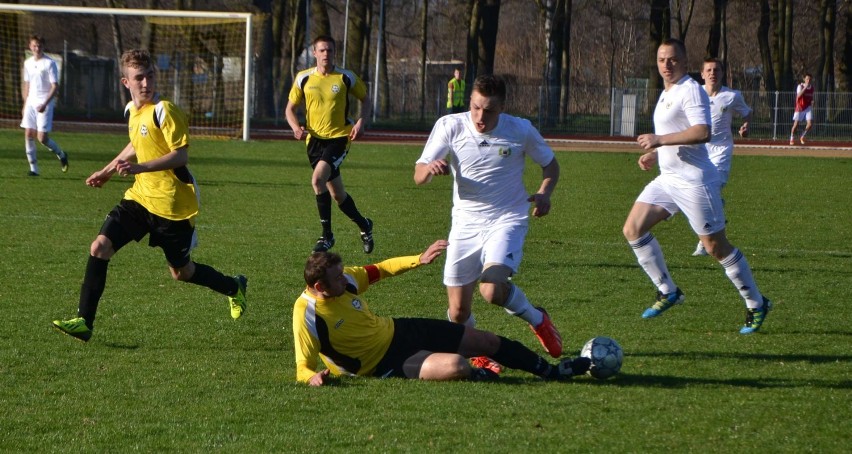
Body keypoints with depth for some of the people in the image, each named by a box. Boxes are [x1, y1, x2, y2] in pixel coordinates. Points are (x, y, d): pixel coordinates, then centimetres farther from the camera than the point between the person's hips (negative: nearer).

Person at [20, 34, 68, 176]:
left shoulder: (49, 63, -7)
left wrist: (45, 104, -20)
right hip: (31, 103, 6)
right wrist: (25, 105, 18)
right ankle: (34, 168, 3)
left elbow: (55, 86, -11)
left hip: (45, 104, -6)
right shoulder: (28, 63, 11)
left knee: (42, 138, -10)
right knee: (28, 135, -3)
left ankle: (61, 155, 17)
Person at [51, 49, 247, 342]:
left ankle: (234, 288, 38)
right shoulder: (132, 110, 7)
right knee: (100, 246, -11)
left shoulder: (164, 111, -17)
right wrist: (109, 170, 30)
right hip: (140, 196, 6)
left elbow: (181, 155, -23)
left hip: (173, 204, -6)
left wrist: (140, 168, -33)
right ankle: (84, 322, -9)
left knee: (181, 272, 9)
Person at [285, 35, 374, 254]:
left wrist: (361, 122, -8)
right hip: (315, 139, 4)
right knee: (337, 194, 9)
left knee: (318, 179, -26)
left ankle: (327, 235, -16)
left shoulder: (346, 78, -2)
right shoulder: (304, 78, 3)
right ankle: (364, 225, 34)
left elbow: (365, 100, 11)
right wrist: (296, 127, -9)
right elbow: (290, 108, 11)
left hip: (339, 137, -4)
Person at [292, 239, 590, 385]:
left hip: (397, 331, 7)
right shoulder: (306, 314, -26)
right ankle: (477, 377, 6)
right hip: (387, 363, -7)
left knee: (488, 342, 9)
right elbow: (303, 367, -23)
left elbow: (379, 270, 12)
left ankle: (551, 371, 30)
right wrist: (313, 377, -46)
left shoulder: (346, 279, -8)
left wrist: (419, 260, 7)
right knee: (456, 366, -33)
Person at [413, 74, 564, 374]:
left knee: (493, 290, -27)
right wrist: (431, 168, -34)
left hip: (507, 220, -2)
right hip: (466, 223, 2)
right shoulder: (450, 126, -7)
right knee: (458, 312, 0)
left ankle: (538, 320, 4)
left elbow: (550, 164, 9)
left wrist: (544, 194, -12)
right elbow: (418, 177, -9)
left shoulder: (521, 130, -8)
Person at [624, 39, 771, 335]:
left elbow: (702, 132, -28)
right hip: (668, 178, 9)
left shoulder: (691, 91, -14)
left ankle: (756, 304, 10)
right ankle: (667, 291, 10)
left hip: (694, 180, -9)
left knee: (716, 246, -4)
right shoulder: (666, 94, 16)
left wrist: (660, 140, -27)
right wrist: (654, 155, 14)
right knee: (633, 229, 1)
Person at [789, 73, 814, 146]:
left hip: (808, 107, 4)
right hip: (799, 108, -4)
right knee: (796, 124, -2)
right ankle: (792, 139, 20)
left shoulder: (812, 87, 4)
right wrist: (805, 87, -34)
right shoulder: (800, 86, -12)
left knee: (810, 123, -12)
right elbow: (798, 95, -28)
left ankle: (802, 137, 11)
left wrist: (812, 102, -3)